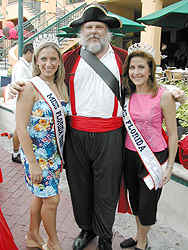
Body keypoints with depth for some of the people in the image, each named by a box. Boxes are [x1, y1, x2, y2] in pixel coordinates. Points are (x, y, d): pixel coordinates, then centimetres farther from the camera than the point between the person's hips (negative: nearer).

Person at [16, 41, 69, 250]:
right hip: (36, 153, -6)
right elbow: (21, 128, -17)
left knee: (41, 195, 18)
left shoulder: (61, 86, 6)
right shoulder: (30, 87, -15)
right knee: (52, 198, 1)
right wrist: (33, 163, -19)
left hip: (55, 152, 7)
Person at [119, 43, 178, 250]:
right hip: (130, 155, 5)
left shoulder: (163, 96, -14)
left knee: (147, 203, 7)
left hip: (154, 156, -5)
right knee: (134, 198, 20)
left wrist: (169, 166, -8)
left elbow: (173, 134, -9)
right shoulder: (128, 95, 1)